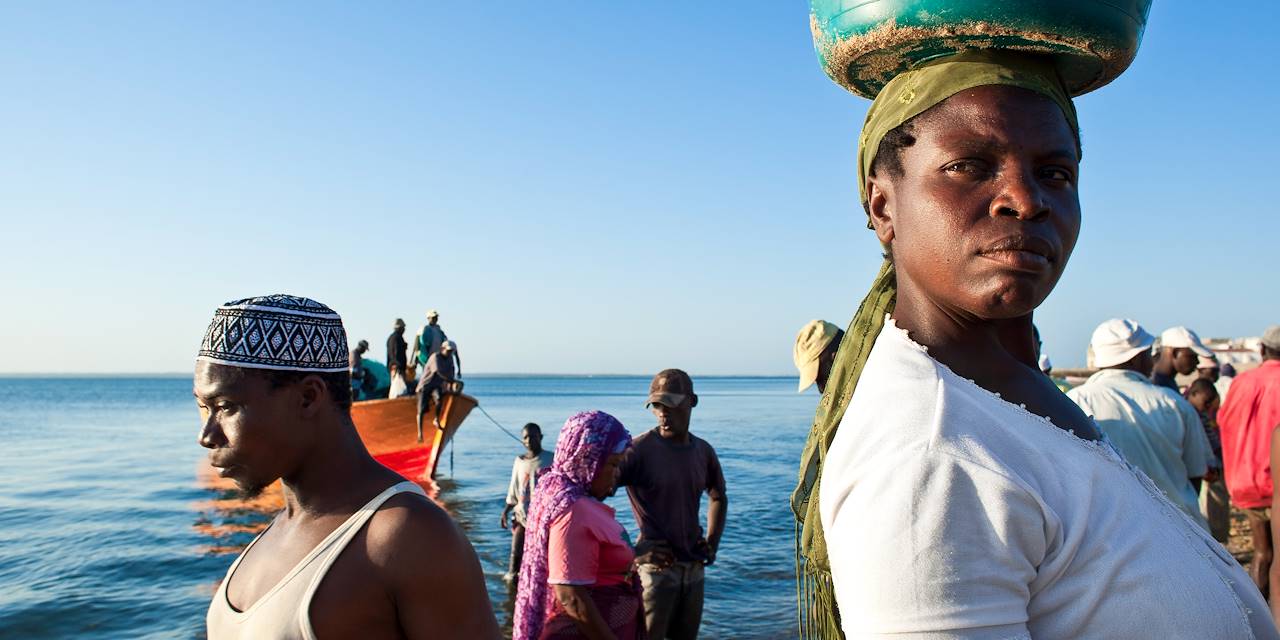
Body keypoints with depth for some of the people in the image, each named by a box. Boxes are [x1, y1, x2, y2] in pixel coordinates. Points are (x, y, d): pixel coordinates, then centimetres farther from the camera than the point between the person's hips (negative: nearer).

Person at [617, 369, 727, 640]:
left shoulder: (703, 451, 6)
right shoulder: (640, 450, -14)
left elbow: (718, 497, 24)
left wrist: (712, 543, 10)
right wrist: (630, 549, -24)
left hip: (693, 568, 6)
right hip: (655, 567, -6)